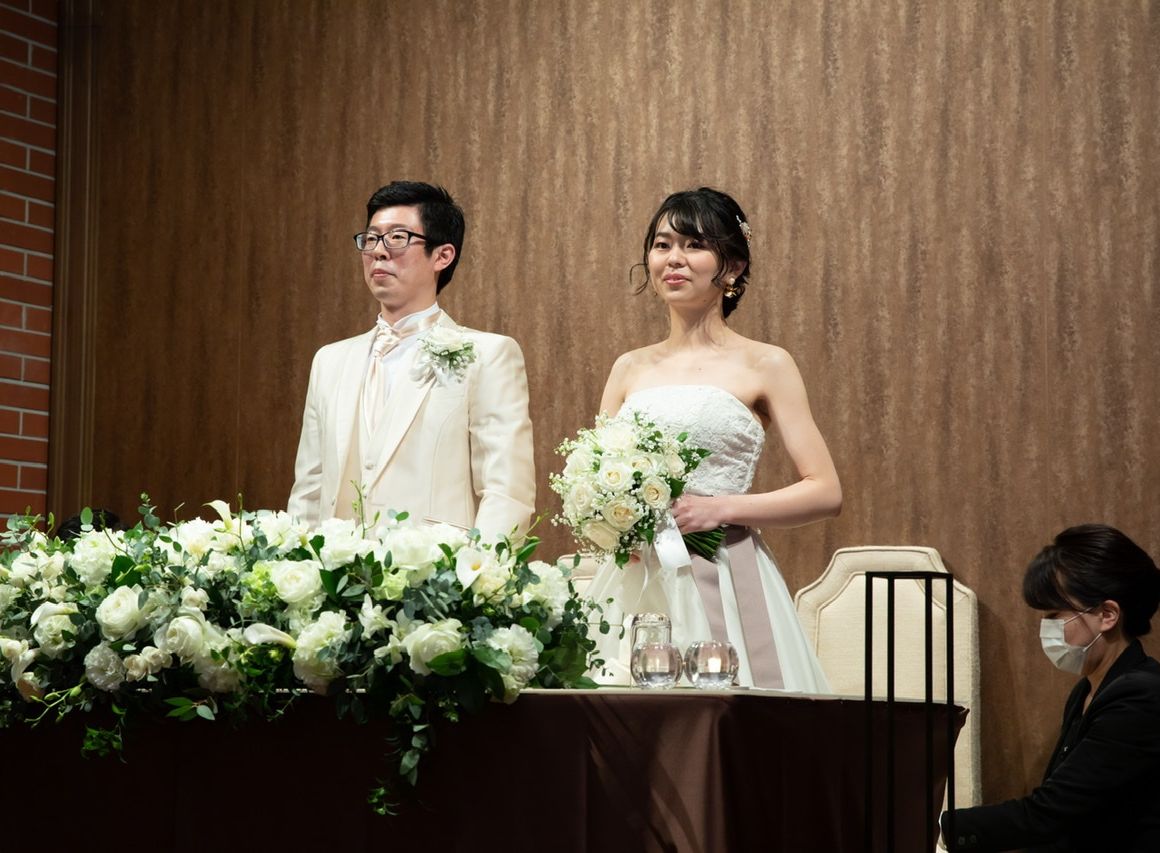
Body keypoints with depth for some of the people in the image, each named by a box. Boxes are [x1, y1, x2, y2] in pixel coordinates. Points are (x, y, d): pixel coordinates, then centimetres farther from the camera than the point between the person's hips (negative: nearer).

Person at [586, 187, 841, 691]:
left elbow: (825, 492, -2)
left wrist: (719, 508, -13)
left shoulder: (764, 366, 2)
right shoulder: (630, 369, 14)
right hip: (632, 587, 3)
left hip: (722, 583, -3)